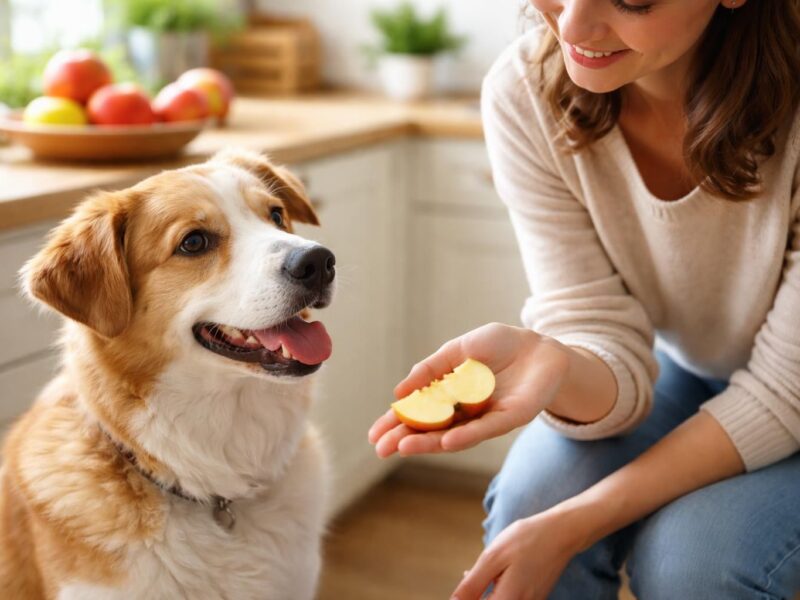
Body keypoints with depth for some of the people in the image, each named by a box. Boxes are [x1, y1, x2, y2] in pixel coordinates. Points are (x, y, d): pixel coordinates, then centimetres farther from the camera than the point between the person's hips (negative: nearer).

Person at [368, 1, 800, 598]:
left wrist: (569, 527, -29)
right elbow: (609, 353, -18)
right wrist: (549, 365, -43)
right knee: (530, 501, -24)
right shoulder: (524, 91, -21)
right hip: (682, 369, 2)